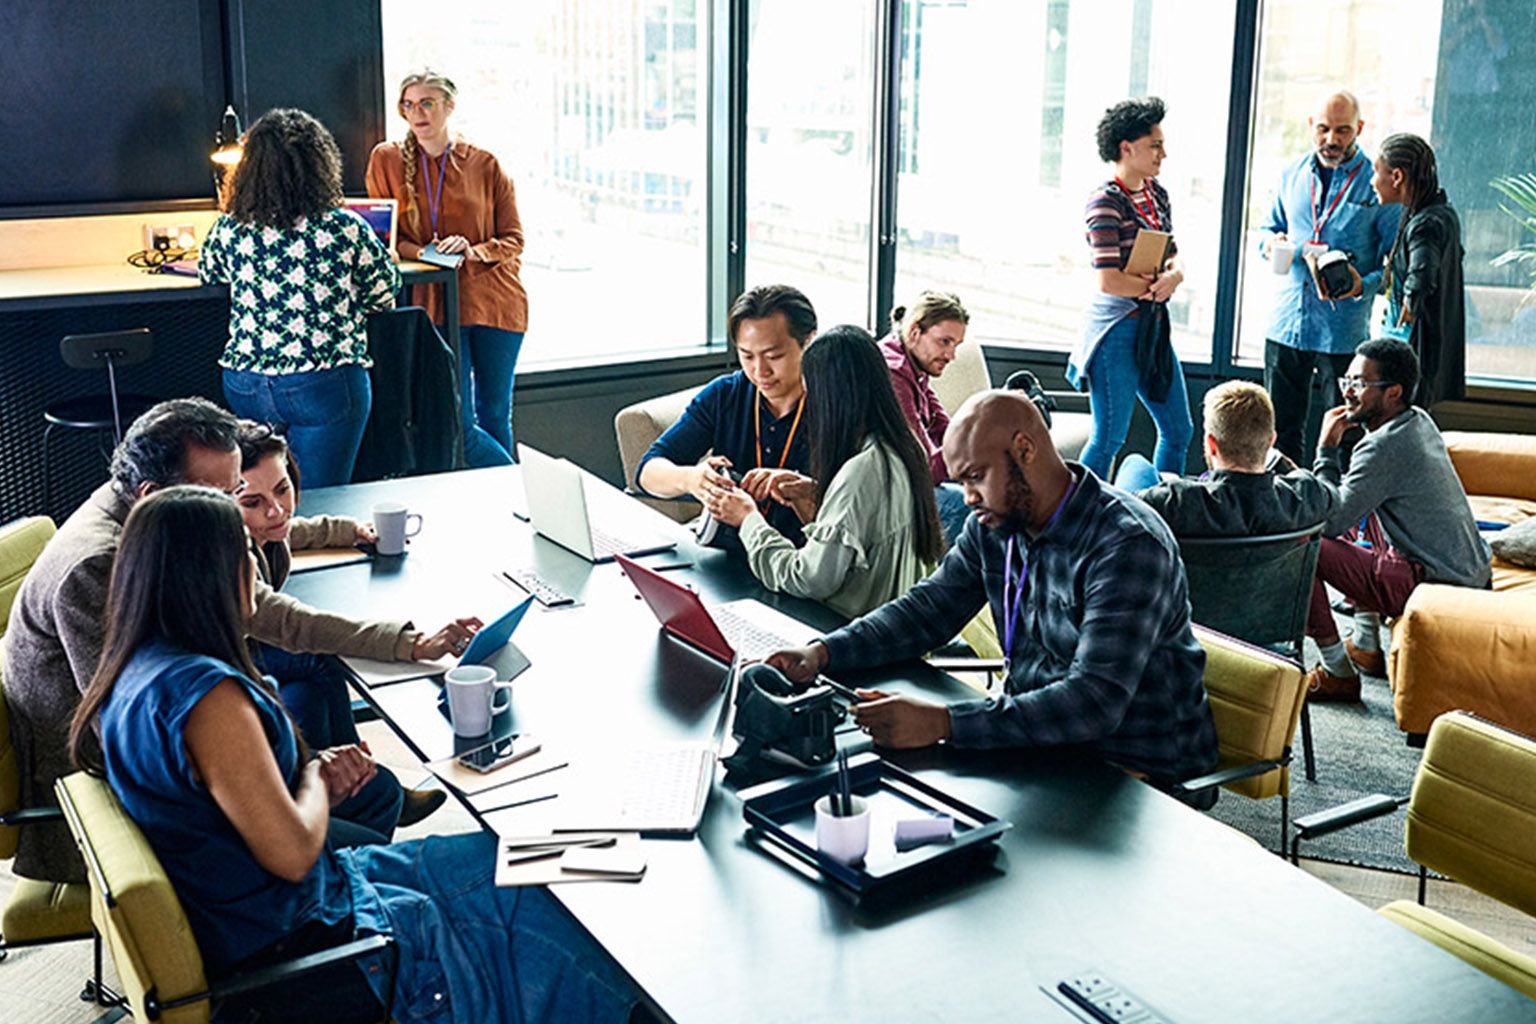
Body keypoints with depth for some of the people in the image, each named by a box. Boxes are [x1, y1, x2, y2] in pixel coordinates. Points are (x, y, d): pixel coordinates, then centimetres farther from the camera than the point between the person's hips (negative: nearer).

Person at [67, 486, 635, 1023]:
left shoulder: (141, 670, 4)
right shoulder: (205, 694, -28)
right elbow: (292, 853, -25)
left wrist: (317, 775, 2)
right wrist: (315, 778, -5)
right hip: (289, 943, -10)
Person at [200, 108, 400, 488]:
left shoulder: (228, 229, -1)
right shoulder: (345, 229, -10)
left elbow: (209, 275, 20)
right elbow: (384, 294, 3)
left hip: (244, 384, 4)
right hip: (324, 385, -3)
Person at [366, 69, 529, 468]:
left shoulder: (484, 165, 6)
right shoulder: (386, 159, 6)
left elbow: (513, 239, 7)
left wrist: (473, 252, -14)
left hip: (495, 299, 1)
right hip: (435, 303, 0)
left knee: (495, 415, 7)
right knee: (459, 422, -8)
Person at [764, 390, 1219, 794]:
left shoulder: (1129, 543, -25)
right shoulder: (995, 525, 1)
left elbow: (1097, 701, -33)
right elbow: (930, 607, 10)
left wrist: (943, 722, -39)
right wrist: (823, 652, -7)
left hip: (1138, 776, -7)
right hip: (1042, 736, 7)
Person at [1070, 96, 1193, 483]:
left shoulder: (1157, 194, 10)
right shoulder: (1106, 202, -15)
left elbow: (1174, 257, 12)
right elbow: (1109, 281, -22)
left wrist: (1173, 275, -11)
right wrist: (1156, 285, -7)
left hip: (1154, 326, 9)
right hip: (1117, 328, -9)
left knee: (1179, 430, 14)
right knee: (1109, 438, -2)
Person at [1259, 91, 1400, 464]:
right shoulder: (1292, 175, 9)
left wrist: (1364, 286, -24)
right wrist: (1271, 243, -2)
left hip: (1345, 332, -4)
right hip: (1286, 324, 4)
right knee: (1280, 432, 12)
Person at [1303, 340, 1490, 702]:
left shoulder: (1383, 448, -21)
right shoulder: (1421, 422, 9)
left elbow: (1329, 521, -19)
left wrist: (1327, 449, -11)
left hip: (1437, 584, -10)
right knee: (1361, 509, 30)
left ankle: (1337, 673, -3)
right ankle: (1366, 647, 31)